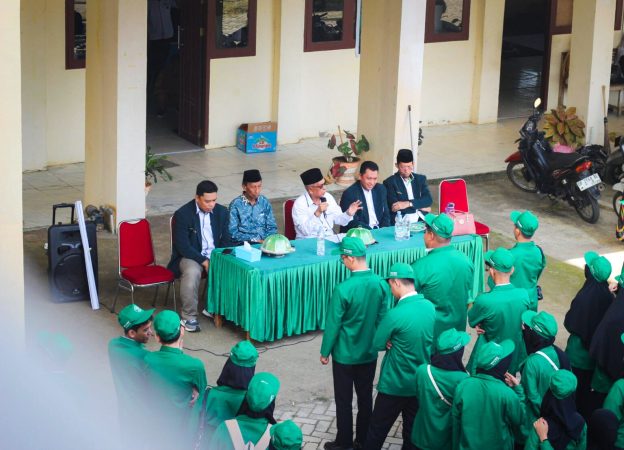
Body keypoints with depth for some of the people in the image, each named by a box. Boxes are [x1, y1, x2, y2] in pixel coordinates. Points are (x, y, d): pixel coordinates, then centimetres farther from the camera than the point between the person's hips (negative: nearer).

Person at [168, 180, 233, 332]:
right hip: (190, 256, -5)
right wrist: (204, 261, -24)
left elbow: (226, 240, 6)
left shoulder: (222, 212, 1)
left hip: (215, 255, 5)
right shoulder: (182, 215, -14)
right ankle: (189, 317, -22)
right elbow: (183, 246, -17)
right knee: (192, 272, -37)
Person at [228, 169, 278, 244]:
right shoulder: (236, 204, -4)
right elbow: (233, 232, -8)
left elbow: (272, 227, 13)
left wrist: (266, 240, -7)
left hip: (264, 243, 4)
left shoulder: (265, 202, 8)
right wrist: (255, 239, -15)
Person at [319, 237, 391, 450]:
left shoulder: (343, 289, -25)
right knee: (365, 397, 17)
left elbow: (333, 324, -16)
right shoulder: (381, 284, -10)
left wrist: (325, 352, -2)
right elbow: (383, 319, 2)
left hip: (345, 354, -5)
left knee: (344, 400, 10)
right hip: (369, 353, 5)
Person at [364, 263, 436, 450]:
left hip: (395, 384, -6)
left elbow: (377, 344, -12)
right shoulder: (430, 307, -3)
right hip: (421, 382, 6)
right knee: (413, 429, 15)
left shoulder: (396, 314, -24)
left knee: (378, 428, 9)